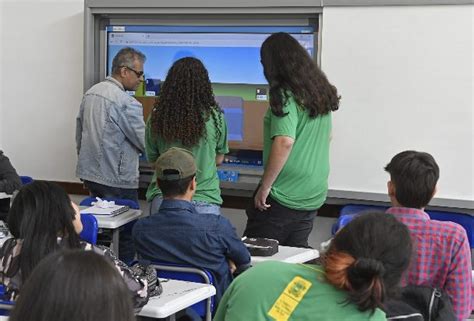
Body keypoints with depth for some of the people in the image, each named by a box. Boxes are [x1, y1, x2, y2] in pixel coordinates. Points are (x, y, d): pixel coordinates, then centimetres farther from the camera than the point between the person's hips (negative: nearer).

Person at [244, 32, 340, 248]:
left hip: (283, 197, -8)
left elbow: (284, 142, -25)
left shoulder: (285, 95, -15)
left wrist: (265, 187, -18)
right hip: (314, 197, 8)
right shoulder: (322, 92, 10)